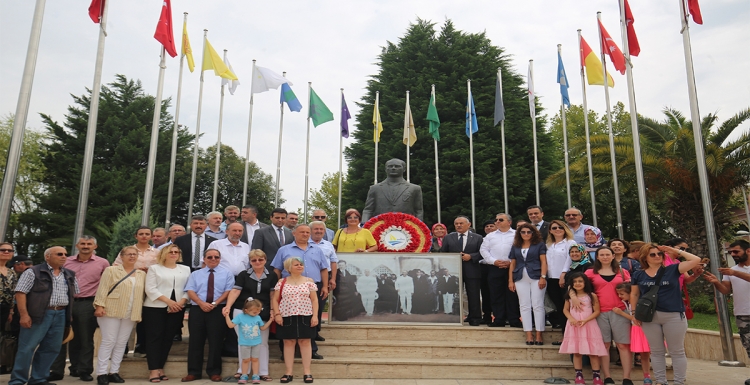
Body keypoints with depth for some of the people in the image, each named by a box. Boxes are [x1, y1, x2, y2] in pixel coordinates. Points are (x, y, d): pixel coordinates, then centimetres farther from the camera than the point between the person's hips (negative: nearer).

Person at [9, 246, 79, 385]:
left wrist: (71, 315, 11)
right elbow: (20, 293, -8)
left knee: (51, 348, 9)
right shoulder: (33, 272, -4)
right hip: (38, 315, -5)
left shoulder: (70, 276, 13)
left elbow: (74, 295, 20)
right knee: (27, 348, -1)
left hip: (60, 315, 6)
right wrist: (24, 315, -15)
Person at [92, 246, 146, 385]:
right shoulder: (111, 270, 0)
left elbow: (142, 293, 13)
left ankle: (114, 372, 15)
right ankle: (101, 373, 3)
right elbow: (103, 289, -6)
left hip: (130, 315, 4)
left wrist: (139, 312, 8)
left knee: (121, 343, 7)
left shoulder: (142, 274, 11)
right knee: (108, 342, -3)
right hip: (111, 311, -4)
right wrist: (99, 306, -14)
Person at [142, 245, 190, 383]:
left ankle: (161, 368, 13)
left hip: (177, 308, 3)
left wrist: (181, 302, -10)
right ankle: (153, 369, -1)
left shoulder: (185, 269, 12)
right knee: (154, 337, -4)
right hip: (155, 307, -3)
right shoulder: (154, 268, 4)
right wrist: (168, 301, -13)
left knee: (168, 338, 5)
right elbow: (150, 289, -6)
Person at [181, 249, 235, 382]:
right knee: (196, 341, 3)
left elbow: (228, 291, -2)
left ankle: (214, 372, 9)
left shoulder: (227, 273, 9)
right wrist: (202, 303, -16)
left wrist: (214, 303, -15)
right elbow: (190, 291, 2)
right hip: (197, 310, 2)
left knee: (215, 342, 1)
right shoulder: (195, 274, 15)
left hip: (218, 310, -2)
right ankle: (193, 372, 12)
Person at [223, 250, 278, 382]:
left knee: (262, 342, 6)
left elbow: (273, 295, 3)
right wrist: (228, 306, -22)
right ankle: (243, 370, 19)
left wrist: (272, 311, -9)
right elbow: (235, 291, -8)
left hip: (263, 314, 1)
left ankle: (262, 372, 13)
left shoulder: (272, 276, 4)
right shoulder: (243, 275, 1)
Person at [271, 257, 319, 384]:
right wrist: (277, 314, -6)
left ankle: (307, 371, 9)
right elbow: (275, 300, 5)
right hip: (286, 317, 0)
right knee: (288, 342, 4)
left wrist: (315, 315, -5)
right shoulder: (282, 282, 3)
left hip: (305, 316, 0)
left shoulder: (309, 281, 3)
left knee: (305, 342, 2)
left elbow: (314, 300, 3)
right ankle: (289, 372, 13)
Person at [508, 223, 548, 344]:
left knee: (538, 306, -4)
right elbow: (512, 264, 14)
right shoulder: (515, 247, 15)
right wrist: (510, 280, 8)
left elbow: (543, 261, 0)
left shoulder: (540, 245, 6)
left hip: (536, 277, -3)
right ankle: (528, 336, 3)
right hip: (521, 279, 3)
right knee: (525, 306, 1)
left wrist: (543, 277, -11)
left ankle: (539, 335, 0)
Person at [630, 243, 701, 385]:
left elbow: (695, 260, -4)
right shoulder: (638, 275, 7)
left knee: (677, 351, 6)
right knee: (656, 352, 10)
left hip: (674, 316, -2)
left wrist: (677, 251, 1)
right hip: (649, 317, 2)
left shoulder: (672, 270, 2)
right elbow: (634, 294, 13)